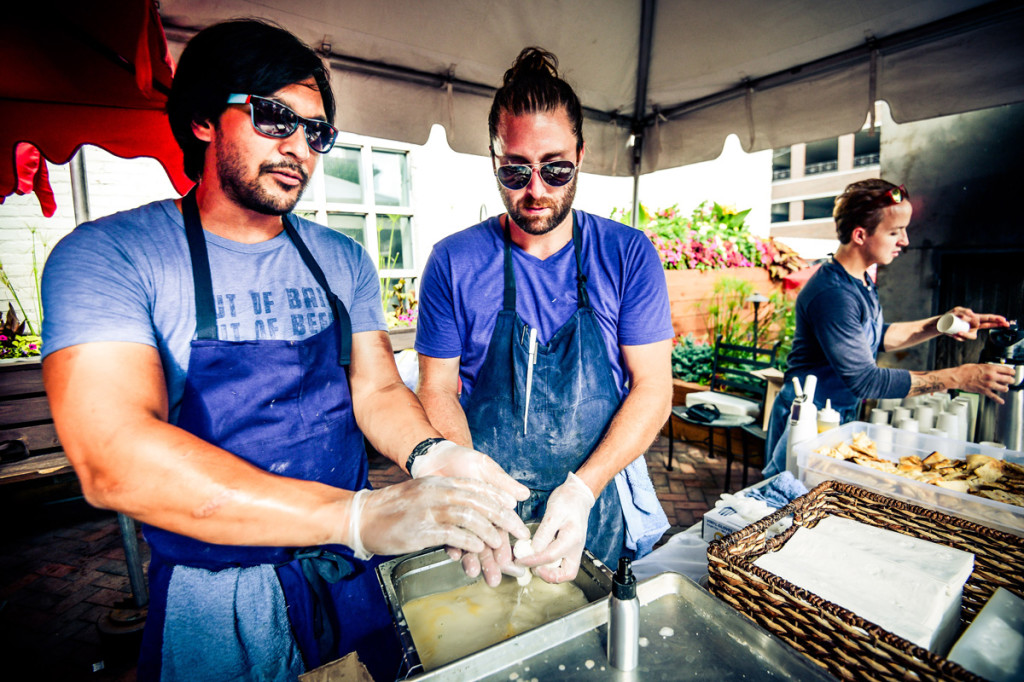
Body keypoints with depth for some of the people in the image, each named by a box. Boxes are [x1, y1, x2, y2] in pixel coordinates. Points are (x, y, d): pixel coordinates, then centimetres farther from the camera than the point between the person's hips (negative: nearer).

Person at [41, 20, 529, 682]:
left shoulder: (344, 260, 0)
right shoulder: (108, 256, -14)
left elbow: (377, 390, -1)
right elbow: (112, 458, -27)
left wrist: (430, 456, -23)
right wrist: (360, 516, -36)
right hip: (217, 605, -3)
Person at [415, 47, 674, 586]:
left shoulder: (629, 255, -7)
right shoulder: (453, 262, -7)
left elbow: (653, 388, -8)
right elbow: (437, 389, -5)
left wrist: (584, 487, -21)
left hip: (601, 512, 1)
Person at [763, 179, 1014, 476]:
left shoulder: (862, 280, 5)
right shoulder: (832, 294, -26)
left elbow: (877, 336, 20)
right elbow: (865, 380, -27)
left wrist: (941, 324, 7)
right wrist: (958, 377, -21)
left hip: (842, 417, 9)